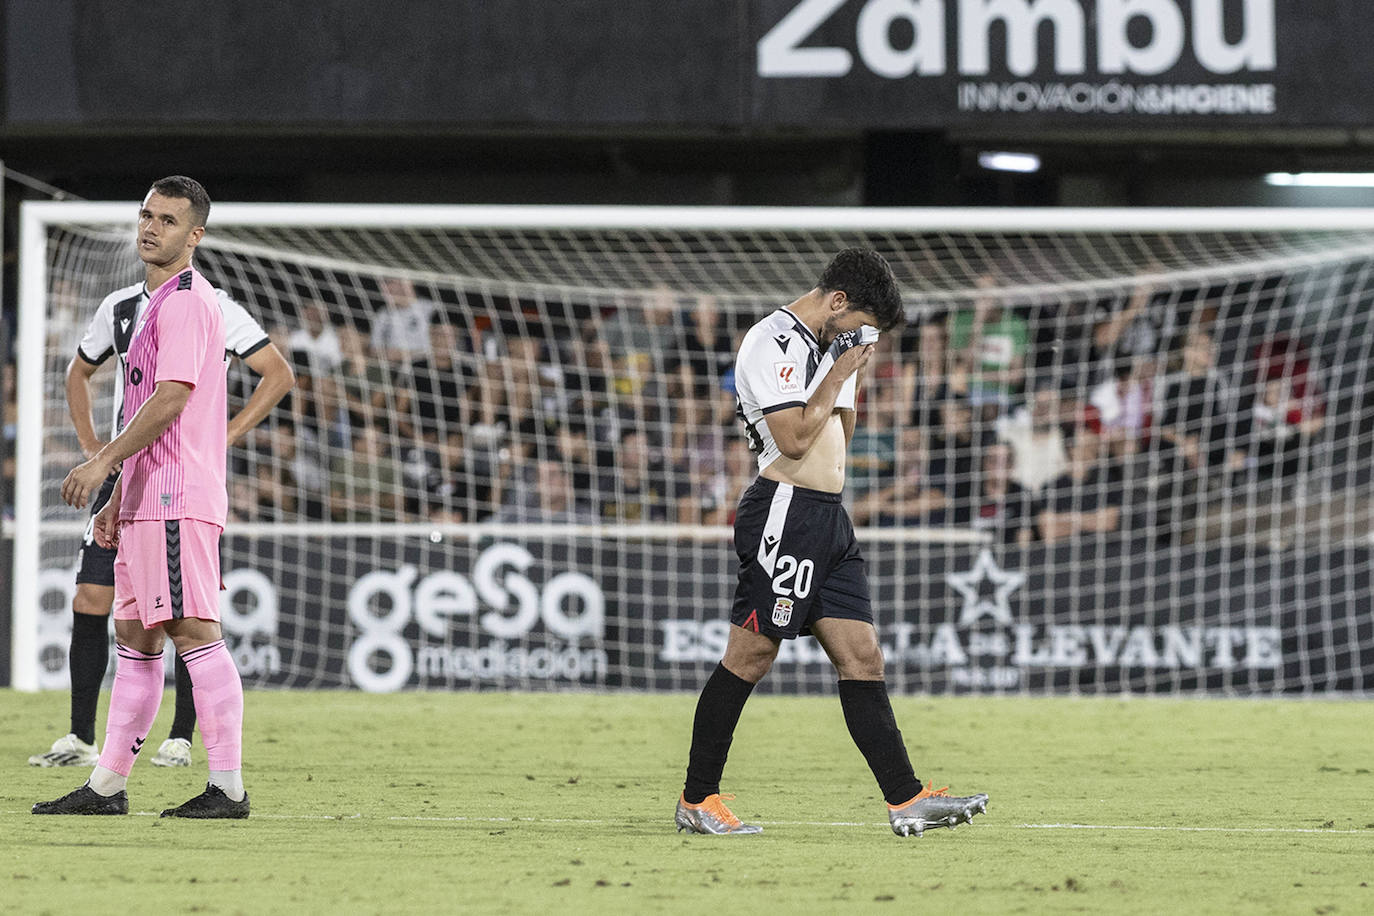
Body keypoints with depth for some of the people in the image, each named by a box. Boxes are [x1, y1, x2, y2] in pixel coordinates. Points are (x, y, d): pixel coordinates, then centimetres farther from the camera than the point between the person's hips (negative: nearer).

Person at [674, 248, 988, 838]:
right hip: (785, 514, -9)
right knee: (749, 656, -6)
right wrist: (838, 375, -9)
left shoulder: (828, 345, 19)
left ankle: (905, 799, -2)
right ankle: (696, 799, 1)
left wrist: (854, 378, 13)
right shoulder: (772, 343, -10)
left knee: (862, 657, 3)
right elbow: (794, 439, -19)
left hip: (830, 522, 9)